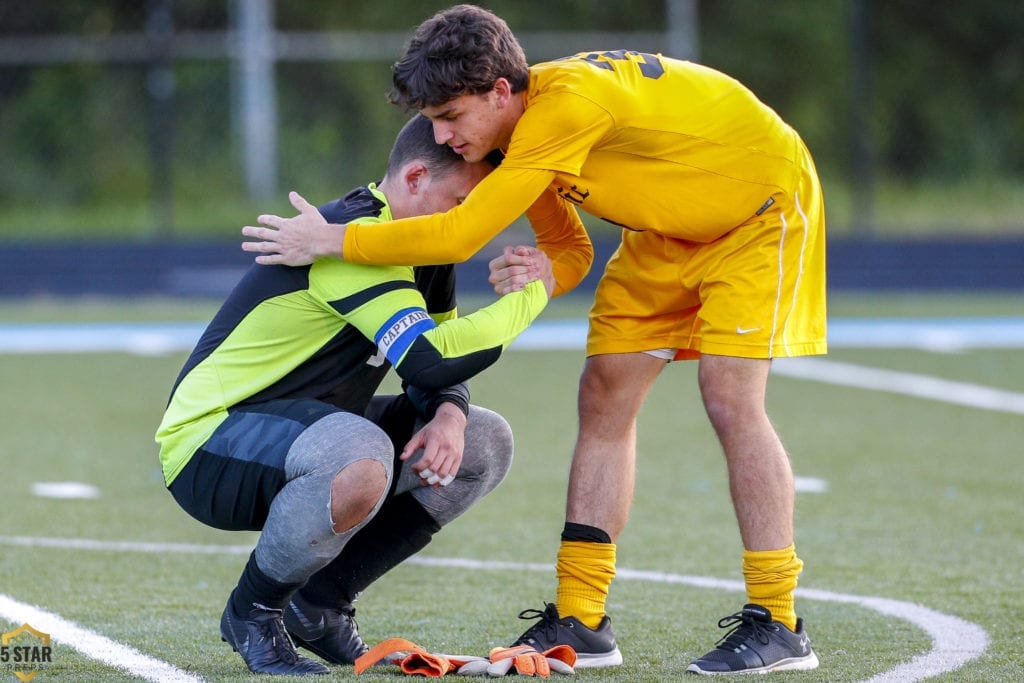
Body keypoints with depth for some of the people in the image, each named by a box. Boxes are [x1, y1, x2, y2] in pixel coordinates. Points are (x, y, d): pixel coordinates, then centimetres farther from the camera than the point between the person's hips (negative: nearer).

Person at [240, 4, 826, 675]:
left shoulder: (565, 105, -35)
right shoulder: (531, 119, -8)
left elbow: (460, 234, -36)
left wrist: (333, 239, -29)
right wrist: (542, 272, -22)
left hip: (760, 205, -9)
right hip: (671, 226, 9)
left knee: (730, 399, -19)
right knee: (605, 393, 1)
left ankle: (777, 625, -10)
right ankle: (581, 621, 3)